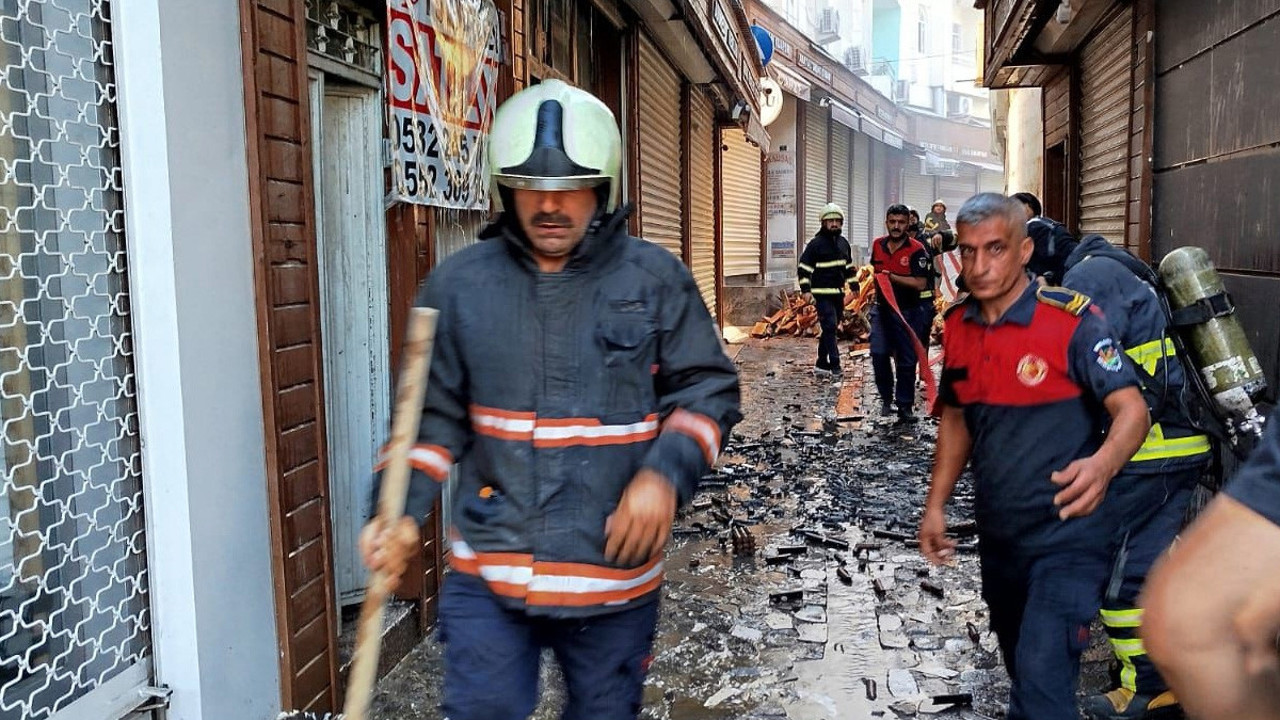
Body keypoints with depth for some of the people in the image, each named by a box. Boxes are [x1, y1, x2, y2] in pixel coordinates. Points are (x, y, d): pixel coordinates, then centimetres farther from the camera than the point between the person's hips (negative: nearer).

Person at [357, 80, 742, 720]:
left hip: (616, 572, 0)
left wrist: (665, 473, -17)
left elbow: (708, 389, -1)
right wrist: (402, 512, -7)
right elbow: (435, 412, 5)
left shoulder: (655, 278, -4)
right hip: (486, 572, 1)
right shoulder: (459, 284, 0)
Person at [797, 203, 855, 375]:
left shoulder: (844, 243, 13)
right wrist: (806, 290, -16)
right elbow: (803, 268, -9)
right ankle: (835, 364, -13)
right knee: (830, 326, -14)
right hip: (822, 294, -7)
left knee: (831, 328, 10)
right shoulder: (816, 244, -8)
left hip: (839, 293, 7)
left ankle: (822, 363, 19)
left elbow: (849, 267, 24)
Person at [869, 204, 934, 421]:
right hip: (882, 309, 3)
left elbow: (920, 284, -18)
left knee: (906, 361, 4)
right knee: (878, 354, -8)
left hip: (908, 311, -3)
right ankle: (886, 398, 11)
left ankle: (905, 406, 15)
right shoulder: (877, 245, 4)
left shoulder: (916, 250, -12)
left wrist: (892, 277, -20)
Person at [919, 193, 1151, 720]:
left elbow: (1132, 410, -20)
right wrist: (936, 506, 7)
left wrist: (1102, 464, -42)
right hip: (998, 534, 6)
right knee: (1021, 667, 23)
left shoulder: (1072, 320, -17)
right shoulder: (957, 326, 1)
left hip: (1068, 534, -6)